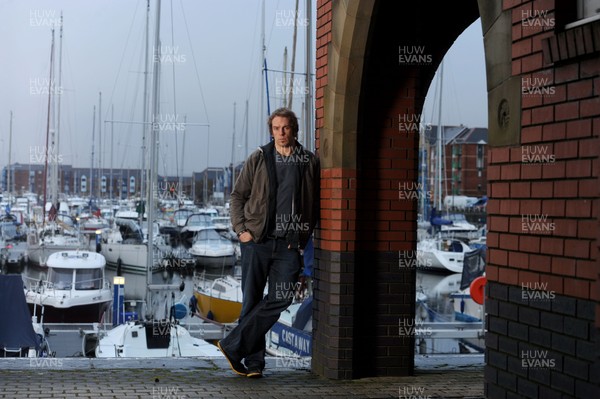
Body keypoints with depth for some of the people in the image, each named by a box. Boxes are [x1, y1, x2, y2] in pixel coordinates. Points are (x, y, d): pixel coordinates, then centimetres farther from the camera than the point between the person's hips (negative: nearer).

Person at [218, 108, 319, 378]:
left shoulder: (310, 162, 8)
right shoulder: (258, 159, 6)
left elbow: (315, 203, 13)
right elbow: (238, 195, 10)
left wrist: (304, 237, 2)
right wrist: (241, 229, -2)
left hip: (290, 244, 1)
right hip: (257, 239, 0)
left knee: (281, 298, -10)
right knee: (252, 301, 2)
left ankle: (233, 346, -1)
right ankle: (254, 361, 12)